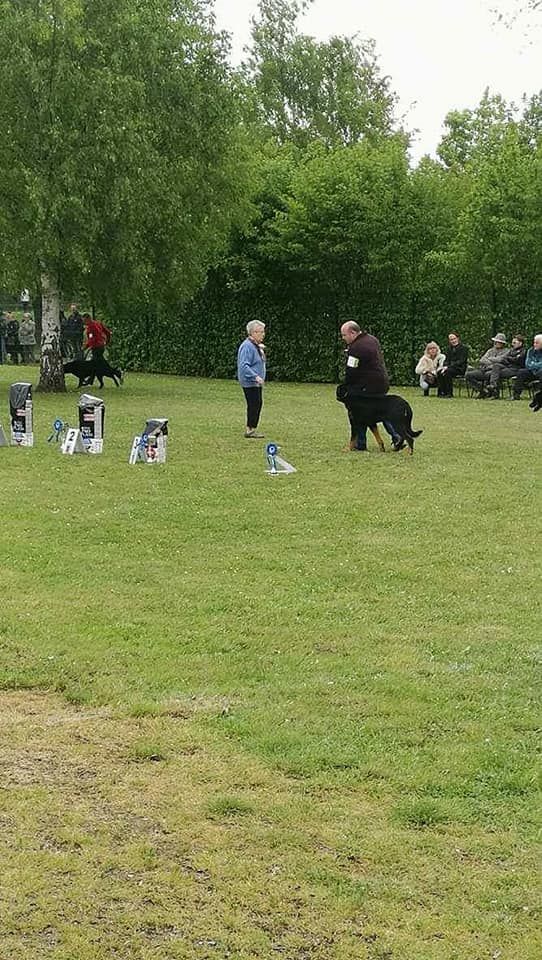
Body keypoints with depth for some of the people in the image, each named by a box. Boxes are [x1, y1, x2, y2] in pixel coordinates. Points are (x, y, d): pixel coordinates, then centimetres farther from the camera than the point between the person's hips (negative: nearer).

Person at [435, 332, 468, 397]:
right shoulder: (449, 348, 15)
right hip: (450, 367, 6)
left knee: (447, 372, -35)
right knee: (439, 372, -25)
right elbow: (447, 360, 15)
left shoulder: (463, 348, -6)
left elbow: (461, 361, -14)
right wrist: (444, 366, -11)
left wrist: (448, 367, -22)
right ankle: (441, 392, -22)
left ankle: (449, 393, -29)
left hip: (460, 368, -6)